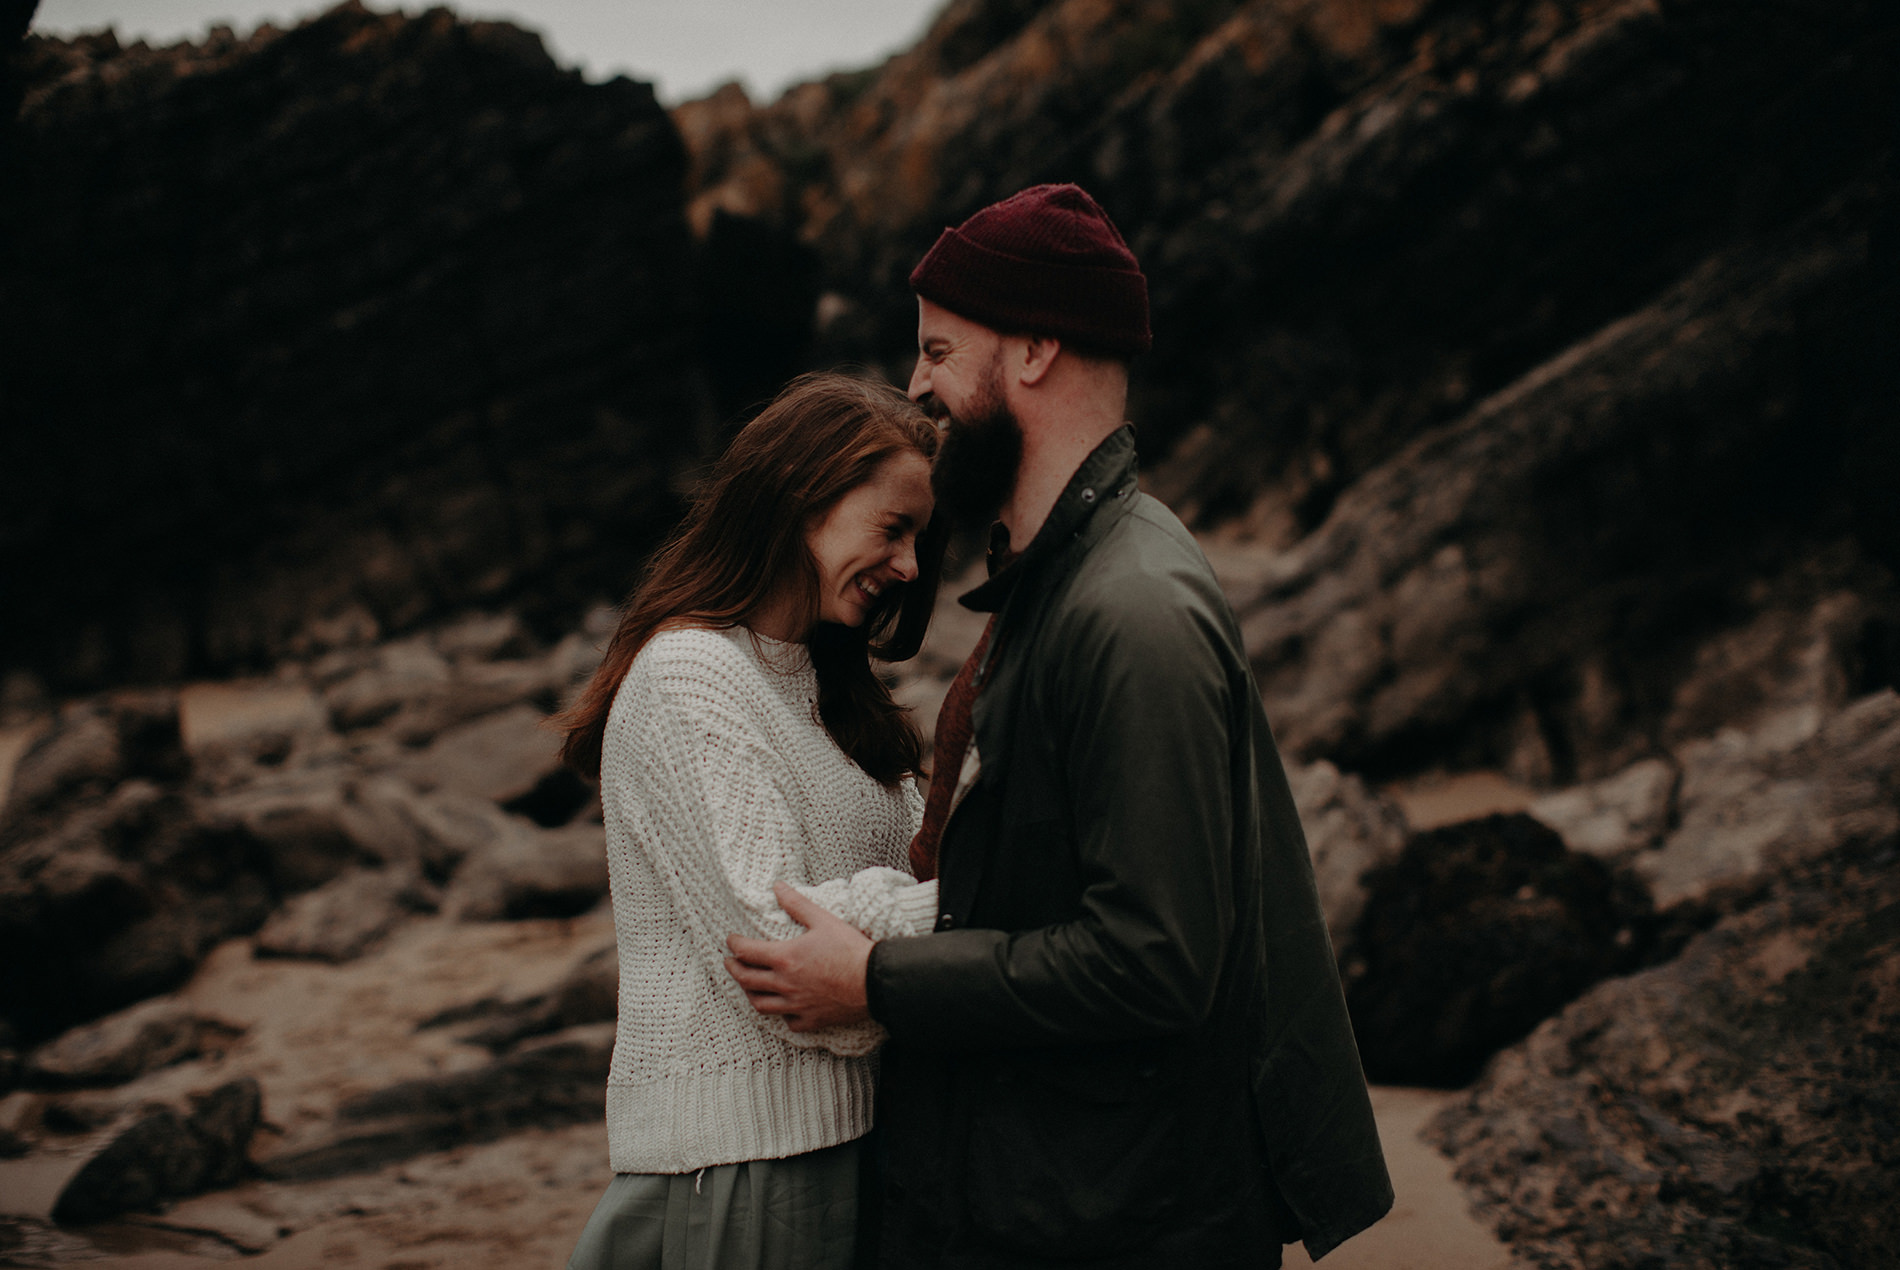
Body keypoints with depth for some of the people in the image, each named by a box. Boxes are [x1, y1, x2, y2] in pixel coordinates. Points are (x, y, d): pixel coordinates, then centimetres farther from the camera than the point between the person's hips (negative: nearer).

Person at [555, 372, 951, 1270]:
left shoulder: (824, 688, 18)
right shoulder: (688, 676, -14)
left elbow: (914, 864, 8)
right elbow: (774, 948, -21)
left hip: (840, 1136, 9)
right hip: (740, 1154, -9)